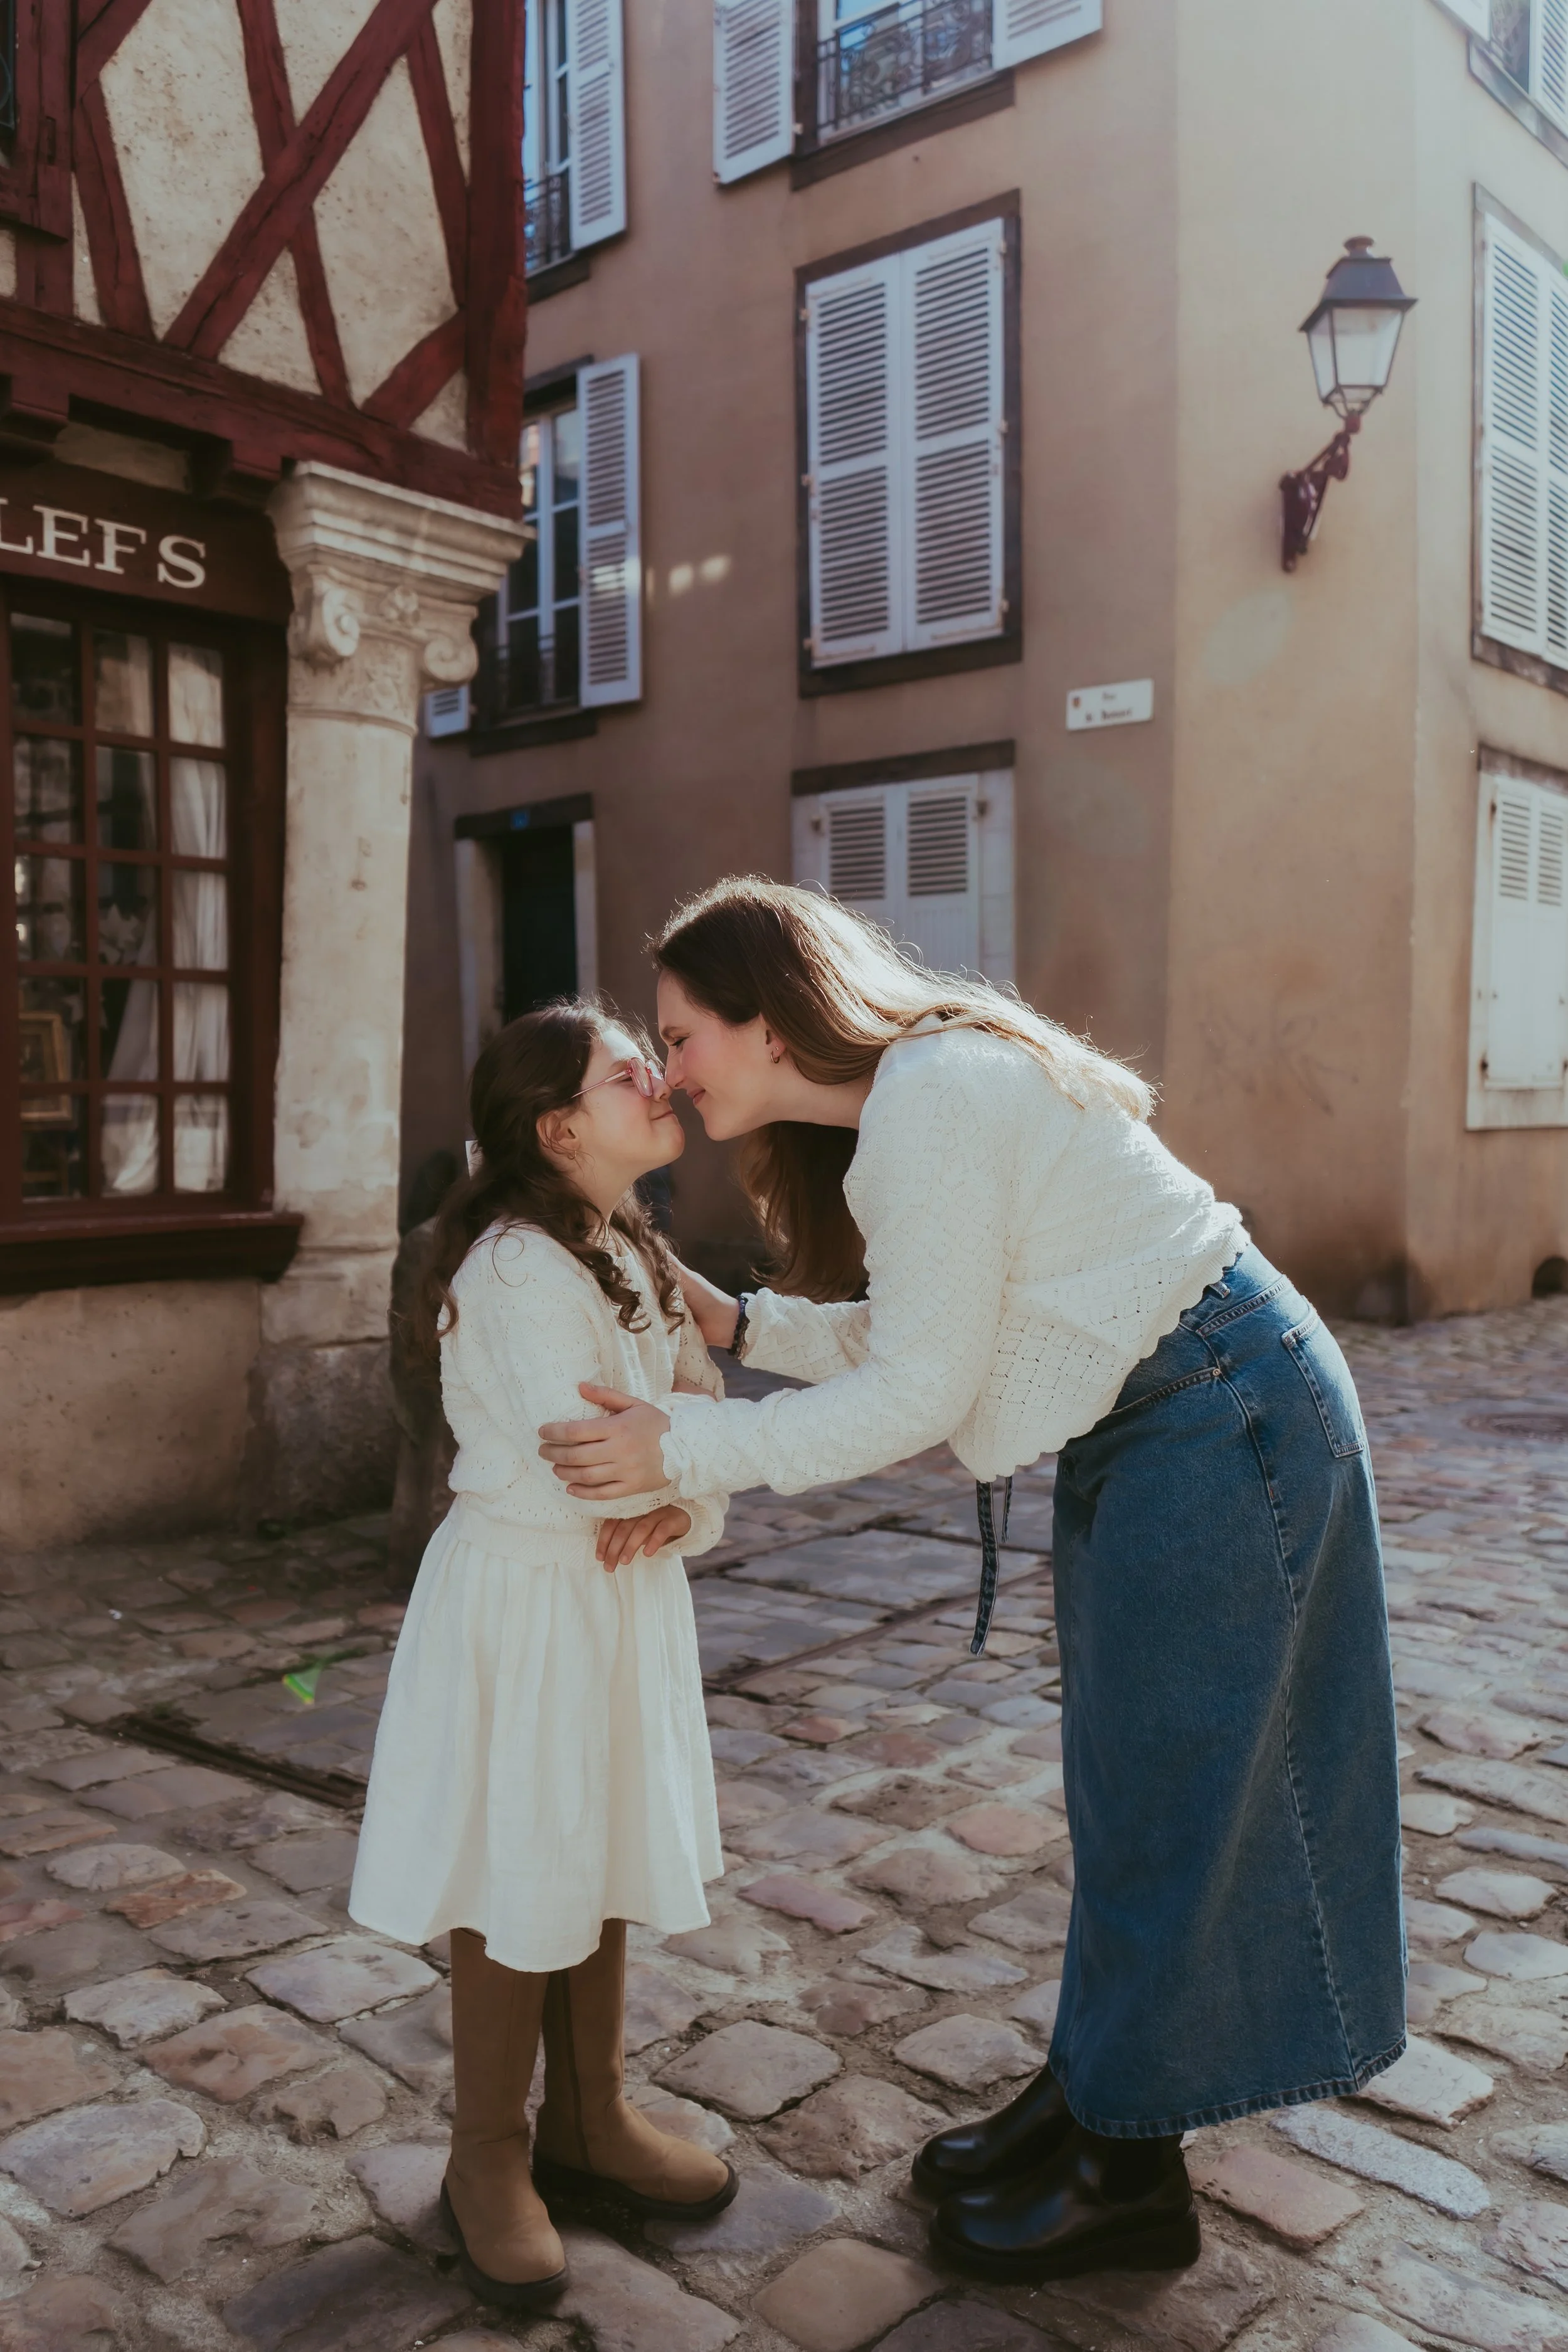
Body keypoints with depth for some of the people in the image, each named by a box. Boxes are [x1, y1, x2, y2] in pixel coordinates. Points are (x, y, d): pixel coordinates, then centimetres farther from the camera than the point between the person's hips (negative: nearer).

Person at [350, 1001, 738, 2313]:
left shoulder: (639, 1257, 6)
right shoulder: (522, 1269, -23)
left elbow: (700, 1404, 3)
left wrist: (679, 1503, -16)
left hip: (622, 1592, 8)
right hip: (524, 1600, -8)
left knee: (601, 1870, 20)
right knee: (518, 1887, 7)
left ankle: (590, 2120, 38)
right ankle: (489, 2158, 28)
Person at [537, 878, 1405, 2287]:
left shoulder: (930, 1100, -23)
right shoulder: (907, 1096, 8)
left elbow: (914, 1394, -22)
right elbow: (897, 1336, 11)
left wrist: (679, 1449, -18)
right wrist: (737, 1323, 3)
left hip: (1224, 1421, -10)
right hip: (1153, 1431, 10)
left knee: (1159, 1800, 3)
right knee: (1128, 1789, 18)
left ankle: (1131, 2181, 21)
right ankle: (1088, 2100, 34)